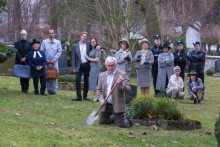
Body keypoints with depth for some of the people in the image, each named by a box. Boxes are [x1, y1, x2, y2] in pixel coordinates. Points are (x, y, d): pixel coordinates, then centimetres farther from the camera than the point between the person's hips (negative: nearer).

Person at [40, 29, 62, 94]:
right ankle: (49, 90, 5)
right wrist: (46, 60, -5)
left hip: (54, 62, 0)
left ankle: (54, 90, -3)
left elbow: (59, 52, 2)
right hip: (46, 62, 0)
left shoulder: (57, 42, 6)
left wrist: (54, 59, -7)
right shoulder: (44, 42, 6)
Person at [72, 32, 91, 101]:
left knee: (86, 80, 6)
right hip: (79, 65, -1)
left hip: (87, 65, 1)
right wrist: (73, 67, -4)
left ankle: (85, 96, 14)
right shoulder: (75, 46, 4)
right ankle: (79, 96, -8)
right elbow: (73, 57, 3)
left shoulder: (88, 44, 5)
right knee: (77, 80, -10)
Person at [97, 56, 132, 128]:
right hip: (106, 105, 5)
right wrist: (101, 99, -9)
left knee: (120, 124, -6)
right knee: (102, 121, 11)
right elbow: (98, 90, 9)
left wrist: (121, 84, -33)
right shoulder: (102, 75, 8)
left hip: (117, 105, -5)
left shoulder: (122, 75, -7)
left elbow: (128, 89, -14)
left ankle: (126, 120, 29)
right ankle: (115, 118, 37)